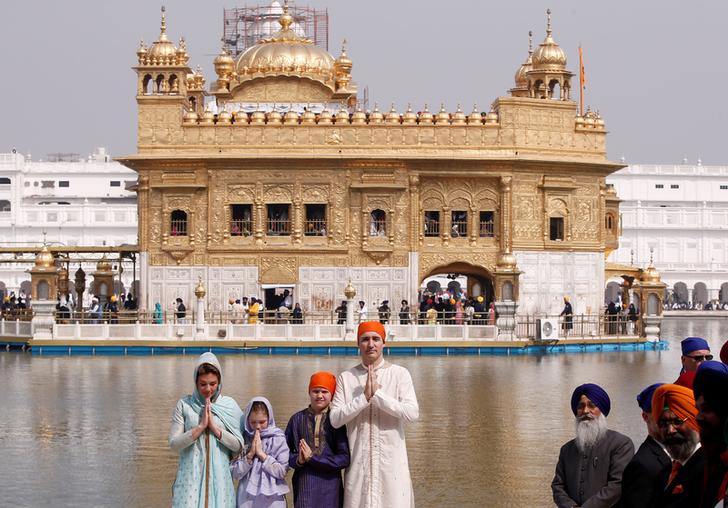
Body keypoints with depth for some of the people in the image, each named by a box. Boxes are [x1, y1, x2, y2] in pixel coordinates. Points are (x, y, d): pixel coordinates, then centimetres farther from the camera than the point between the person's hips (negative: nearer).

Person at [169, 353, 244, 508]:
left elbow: (238, 446, 1)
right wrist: (201, 426, -11)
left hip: (219, 478, 1)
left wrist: (214, 427, -9)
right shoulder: (184, 405, 3)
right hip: (191, 477, -1)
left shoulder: (229, 405, 5)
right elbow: (174, 444, -3)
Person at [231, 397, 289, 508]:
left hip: (272, 498, -1)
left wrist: (261, 454, -11)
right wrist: (250, 454, -12)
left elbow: (282, 472, -9)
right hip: (247, 499, 1)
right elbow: (235, 473, -2)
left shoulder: (278, 439, -2)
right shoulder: (243, 439, 2)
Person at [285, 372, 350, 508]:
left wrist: (312, 458, -13)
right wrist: (298, 460, -12)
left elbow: (344, 458, -5)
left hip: (330, 485, -1)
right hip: (304, 485, 1)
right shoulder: (297, 419, 6)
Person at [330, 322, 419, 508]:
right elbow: (335, 419, -3)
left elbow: (412, 413, -11)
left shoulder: (399, 374, 1)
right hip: (358, 460, 1)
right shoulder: (346, 377, 6)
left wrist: (378, 394, -14)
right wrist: (364, 397, -13)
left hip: (391, 460, -1)